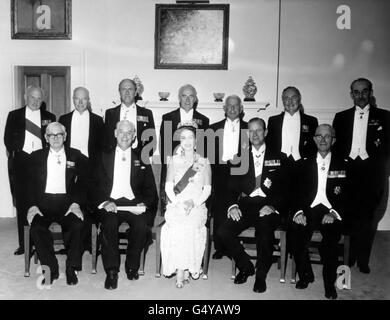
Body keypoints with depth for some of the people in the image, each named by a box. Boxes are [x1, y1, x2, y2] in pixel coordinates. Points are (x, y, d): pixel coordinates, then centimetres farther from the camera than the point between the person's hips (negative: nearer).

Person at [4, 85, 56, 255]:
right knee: (22, 204, 3)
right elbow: (8, 139, 9)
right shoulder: (14, 115, 12)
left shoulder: (49, 117, 11)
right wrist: (15, 152, -4)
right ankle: (24, 244, 11)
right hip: (21, 164, 1)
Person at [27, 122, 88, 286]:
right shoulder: (36, 157, 15)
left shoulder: (76, 156, 12)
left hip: (67, 201, -1)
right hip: (43, 202, 1)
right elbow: (30, 184, 8)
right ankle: (51, 267, -8)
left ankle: (71, 268, -9)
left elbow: (83, 184, 4)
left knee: (77, 226, -29)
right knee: (36, 226, -28)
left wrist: (76, 204, -12)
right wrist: (32, 205, -9)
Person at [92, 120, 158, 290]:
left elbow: (150, 189, 10)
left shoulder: (141, 160, 16)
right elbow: (97, 185, 7)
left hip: (134, 204, 0)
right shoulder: (104, 157, 16)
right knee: (109, 224, -31)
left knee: (141, 225, -29)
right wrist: (105, 202, -12)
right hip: (110, 204, 0)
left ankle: (132, 266, -5)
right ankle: (111, 271, -17)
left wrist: (144, 204, -10)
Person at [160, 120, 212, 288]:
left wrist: (193, 203, -12)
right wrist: (178, 203, -11)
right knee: (177, 227, -29)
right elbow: (168, 187, 7)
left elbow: (207, 189, 6)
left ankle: (182, 271, -20)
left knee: (190, 225, -31)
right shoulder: (174, 160, 14)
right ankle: (182, 271, -20)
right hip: (176, 205, 1)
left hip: (197, 206, -1)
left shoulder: (204, 162, 11)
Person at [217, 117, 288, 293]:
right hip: (245, 205, 2)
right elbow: (232, 187, 11)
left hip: (268, 206, -2)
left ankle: (261, 275, -8)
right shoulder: (240, 158, 17)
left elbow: (285, 188, 4)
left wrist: (272, 206, -14)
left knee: (265, 230, -34)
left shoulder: (278, 158, 12)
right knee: (223, 232, -22)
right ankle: (245, 266, 5)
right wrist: (233, 205, -9)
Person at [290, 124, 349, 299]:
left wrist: (334, 213, -13)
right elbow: (298, 192, 9)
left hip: (330, 213, -1)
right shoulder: (305, 164, 16)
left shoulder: (342, 165, 12)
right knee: (295, 233, -26)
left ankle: (329, 282, -7)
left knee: (331, 237, -31)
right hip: (308, 210, 2)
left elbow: (347, 195, 4)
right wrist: (298, 211, -10)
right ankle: (305, 274, 1)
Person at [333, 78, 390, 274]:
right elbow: (336, 144, 9)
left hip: (371, 174, -1)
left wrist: (372, 160, -9)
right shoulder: (341, 117, 14)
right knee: (347, 217, 0)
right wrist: (344, 159, -5)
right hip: (347, 171, 1)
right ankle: (347, 258, 13)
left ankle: (363, 261, 13)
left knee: (366, 218, 1)